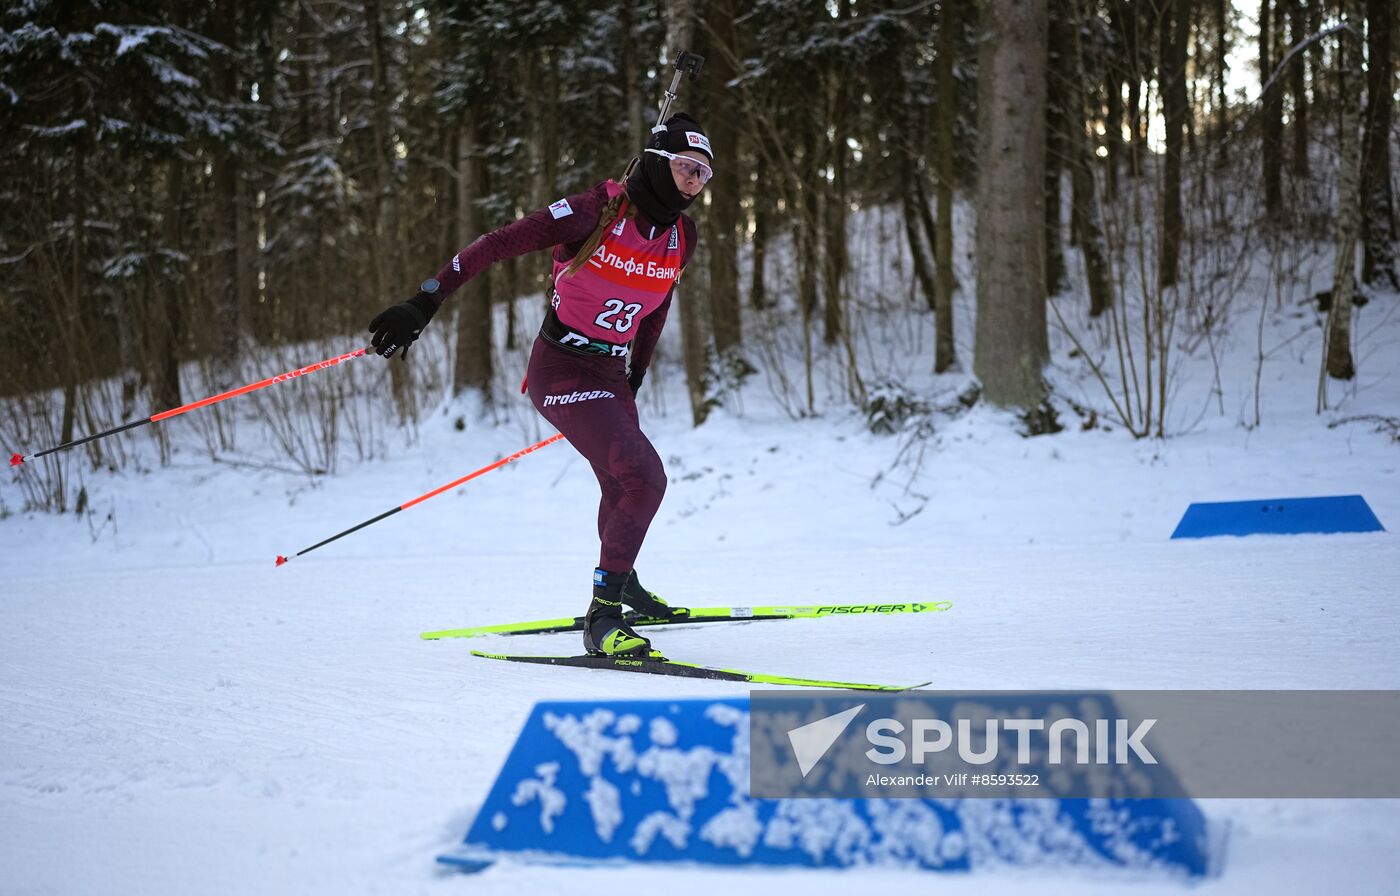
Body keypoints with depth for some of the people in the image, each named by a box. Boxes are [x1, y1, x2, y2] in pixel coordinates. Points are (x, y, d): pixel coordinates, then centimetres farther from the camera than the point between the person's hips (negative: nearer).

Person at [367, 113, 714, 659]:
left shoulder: (681, 237, 0)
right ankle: (602, 619, -19)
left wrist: (634, 380, 25)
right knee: (645, 476, -23)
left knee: (622, 488, 25)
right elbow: (498, 245, -20)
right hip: (562, 372, -8)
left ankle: (621, 586, 53)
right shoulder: (598, 212, -20)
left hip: (611, 377, 8)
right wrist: (425, 303, -24)